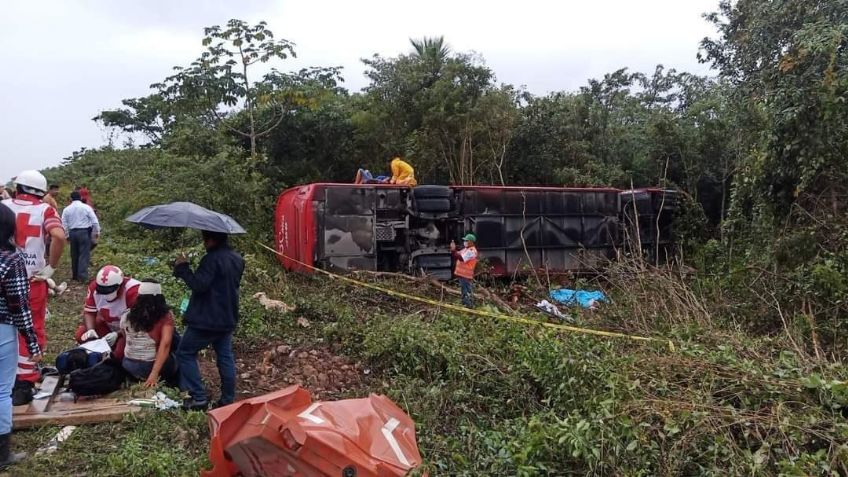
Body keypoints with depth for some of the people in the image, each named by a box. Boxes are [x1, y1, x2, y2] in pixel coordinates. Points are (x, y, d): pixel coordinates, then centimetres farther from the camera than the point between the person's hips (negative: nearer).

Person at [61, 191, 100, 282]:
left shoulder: (67, 209, 5)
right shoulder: (86, 207, -3)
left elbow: (64, 224, 5)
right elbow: (95, 221, -5)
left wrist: (66, 235, 15)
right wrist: (97, 232, 6)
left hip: (72, 233, 3)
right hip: (84, 232, -3)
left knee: (74, 254, 15)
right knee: (84, 254, -3)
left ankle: (75, 275, 23)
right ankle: (82, 276, -10)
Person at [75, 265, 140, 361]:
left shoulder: (133, 292, -35)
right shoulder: (95, 287, -17)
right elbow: (89, 311, -7)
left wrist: (117, 334, -35)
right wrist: (91, 330, -24)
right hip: (107, 323, 6)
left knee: (119, 354, -27)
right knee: (80, 336, -9)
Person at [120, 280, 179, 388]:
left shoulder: (126, 316, -1)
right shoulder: (165, 315, -10)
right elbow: (165, 345, -19)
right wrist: (155, 373, -20)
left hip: (128, 365, 4)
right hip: (152, 365, -4)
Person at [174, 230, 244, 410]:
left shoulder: (212, 259, -20)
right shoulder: (237, 259, 9)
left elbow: (198, 285, -24)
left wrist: (182, 267, -14)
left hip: (207, 319, -8)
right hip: (227, 319, 8)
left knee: (185, 353, 6)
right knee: (225, 358, 12)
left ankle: (198, 398, 4)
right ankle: (228, 399, 16)